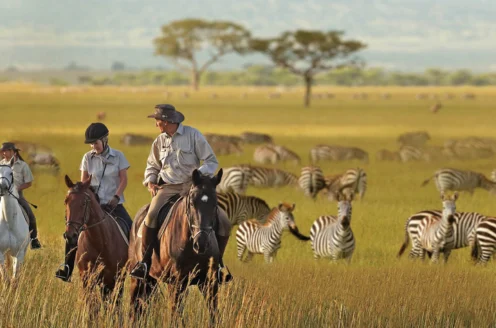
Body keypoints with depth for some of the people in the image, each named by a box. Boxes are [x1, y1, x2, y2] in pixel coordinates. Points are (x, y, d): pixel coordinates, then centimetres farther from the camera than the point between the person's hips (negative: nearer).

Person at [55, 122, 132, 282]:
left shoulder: (118, 156, -2)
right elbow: (84, 181, 9)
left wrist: (116, 197, -15)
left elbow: (124, 180, -2)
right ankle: (67, 270, -7)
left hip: (113, 203, -1)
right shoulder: (88, 158, 3)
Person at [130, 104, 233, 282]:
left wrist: (200, 174, -18)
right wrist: (150, 181, 5)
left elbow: (211, 161, 0)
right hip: (168, 189, 1)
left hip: (192, 186, -1)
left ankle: (217, 262, 8)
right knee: (152, 216, -29)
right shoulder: (159, 141, 10)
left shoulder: (193, 135, -2)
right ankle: (145, 262, -20)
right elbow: (152, 166, 25)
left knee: (223, 221, -13)